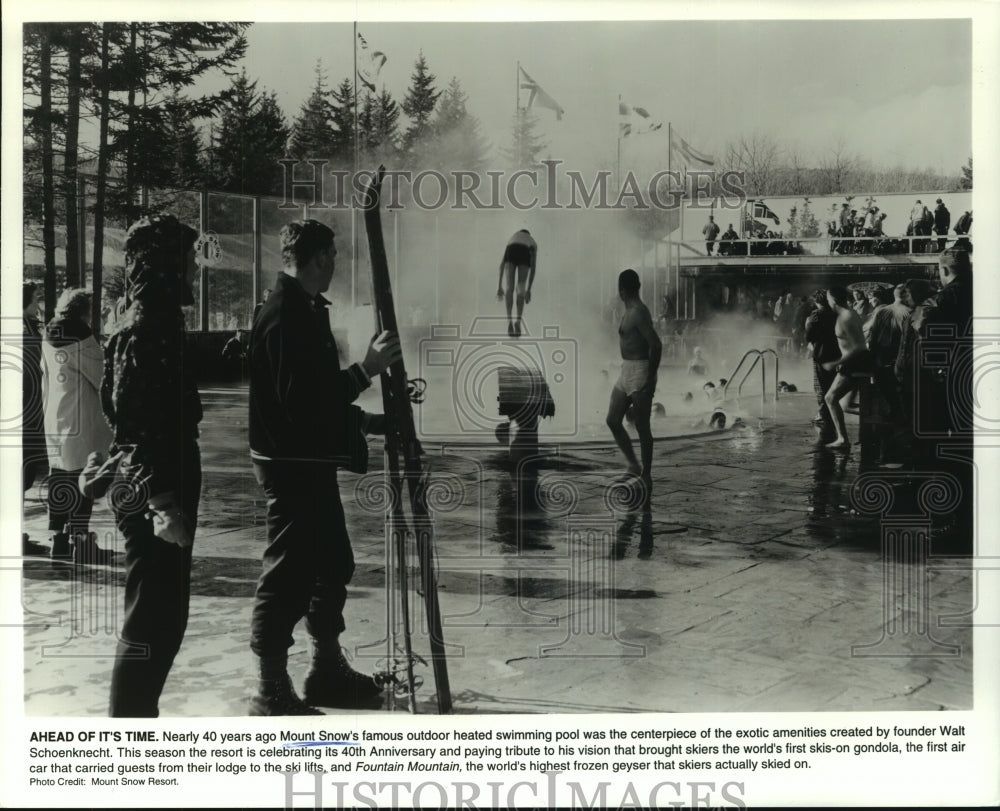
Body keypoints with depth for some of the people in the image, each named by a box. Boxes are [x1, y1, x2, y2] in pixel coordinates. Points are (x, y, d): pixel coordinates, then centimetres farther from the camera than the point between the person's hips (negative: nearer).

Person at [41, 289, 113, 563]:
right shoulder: (82, 340, -12)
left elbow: (46, 376, 14)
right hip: (82, 422, -7)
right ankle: (81, 542, -3)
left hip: (53, 421, 7)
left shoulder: (48, 340, 9)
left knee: (59, 479, 12)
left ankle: (59, 538, 17)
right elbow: (102, 376, -9)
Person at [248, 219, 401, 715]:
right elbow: (300, 400, -25)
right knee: (287, 573, -4)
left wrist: (367, 421, 17)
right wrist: (366, 370, -22)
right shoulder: (285, 316, -18)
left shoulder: (306, 311, 13)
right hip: (291, 465, -11)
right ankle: (271, 692, 5)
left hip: (312, 462, 11)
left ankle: (328, 669, 29)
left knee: (333, 563, 17)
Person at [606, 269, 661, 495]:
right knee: (613, 420, 8)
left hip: (640, 373, -10)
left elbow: (656, 344, -23)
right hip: (626, 373, 10)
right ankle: (634, 466, 16)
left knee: (642, 426, -3)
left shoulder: (638, 313, -17)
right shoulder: (630, 311, 13)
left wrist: (650, 377, -22)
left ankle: (646, 476, 5)